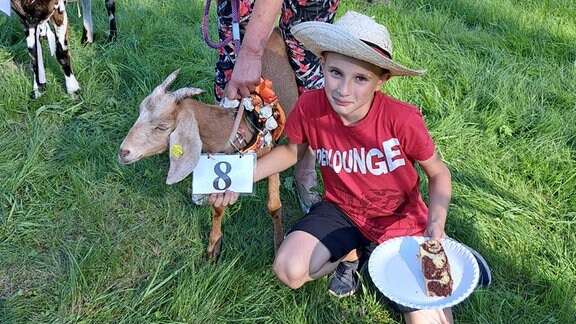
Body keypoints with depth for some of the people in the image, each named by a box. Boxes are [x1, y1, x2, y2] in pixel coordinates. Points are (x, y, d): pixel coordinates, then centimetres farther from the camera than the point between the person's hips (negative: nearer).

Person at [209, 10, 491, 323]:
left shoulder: (402, 119, -28)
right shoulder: (310, 107, -20)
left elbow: (438, 172, -9)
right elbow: (292, 150, 2)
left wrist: (436, 225, -25)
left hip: (401, 216, -2)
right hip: (342, 209, 3)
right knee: (289, 269, -22)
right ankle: (352, 253, 9)